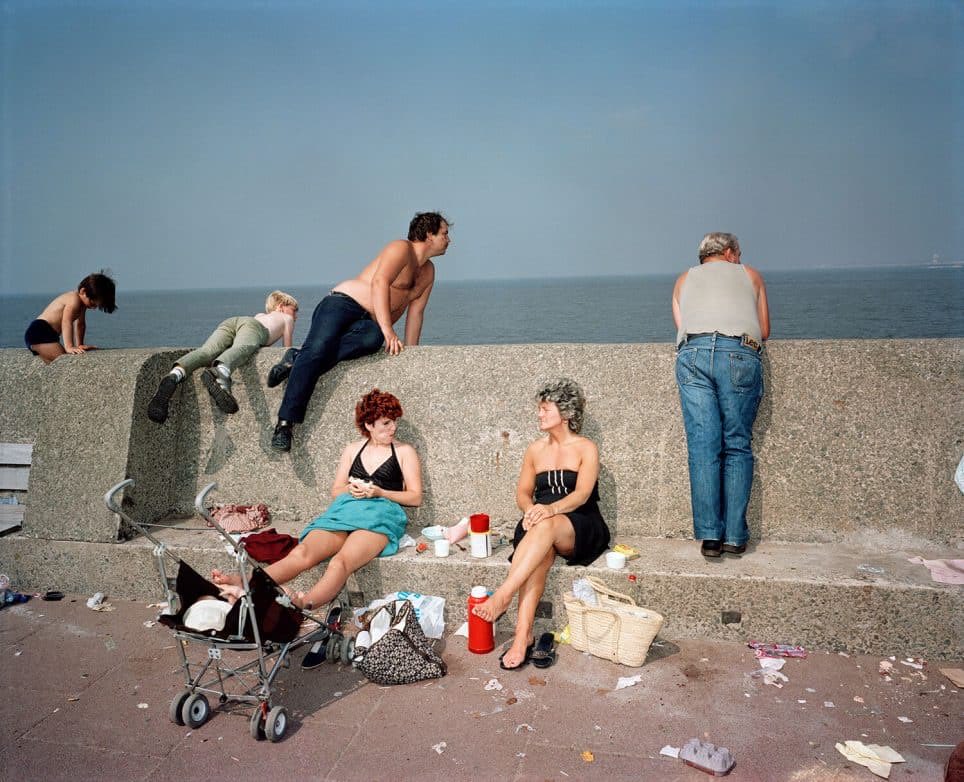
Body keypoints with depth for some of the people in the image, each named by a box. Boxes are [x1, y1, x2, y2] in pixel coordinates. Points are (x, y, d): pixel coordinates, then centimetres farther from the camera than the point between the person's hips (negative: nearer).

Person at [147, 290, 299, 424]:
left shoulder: (259, 315, 48)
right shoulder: (287, 318, 35)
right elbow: (287, 348, 31)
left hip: (228, 321, 5)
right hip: (250, 325, -5)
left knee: (206, 351, -22)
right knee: (240, 350, -35)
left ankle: (175, 375, -53)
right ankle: (219, 373, -70)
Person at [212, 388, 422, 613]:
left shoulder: (404, 451, 16)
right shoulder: (353, 449, 26)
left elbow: (415, 497, 10)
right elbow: (335, 490, 26)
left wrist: (379, 492, -3)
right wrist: (350, 489, 2)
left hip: (380, 512, -4)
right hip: (344, 509, 4)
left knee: (340, 561, -38)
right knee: (301, 553, -27)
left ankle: (306, 603, -64)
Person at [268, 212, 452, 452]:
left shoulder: (428, 272, 23)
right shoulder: (401, 248, -3)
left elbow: (415, 313, 21)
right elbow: (379, 282, -20)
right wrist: (388, 331, -31)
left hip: (368, 323, 6)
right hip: (341, 304, -6)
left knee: (373, 338, -33)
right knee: (317, 349, -33)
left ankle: (296, 363, -28)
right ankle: (285, 423, -33)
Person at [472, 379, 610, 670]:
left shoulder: (586, 448, 2)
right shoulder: (536, 449, 17)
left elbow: (582, 494, -12)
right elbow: (523, 492, 15)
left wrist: (552, 509, -33)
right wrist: (530, 509, -11)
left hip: (582, 529, -3)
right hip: (539, 525, 3)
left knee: (546, 525, -38)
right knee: (542, 552, -35)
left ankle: (502, 595, -45)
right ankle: (523, 637, -43)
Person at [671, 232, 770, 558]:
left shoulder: (685, 279, 30)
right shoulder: (750, 275, 28)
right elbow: (764, 331, 27)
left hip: (693, 354, 1)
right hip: (740, 355, -1)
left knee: (703, 448, 0)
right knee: (738, 447, 5)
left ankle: (709, 535, -3)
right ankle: (734, 536, 3)